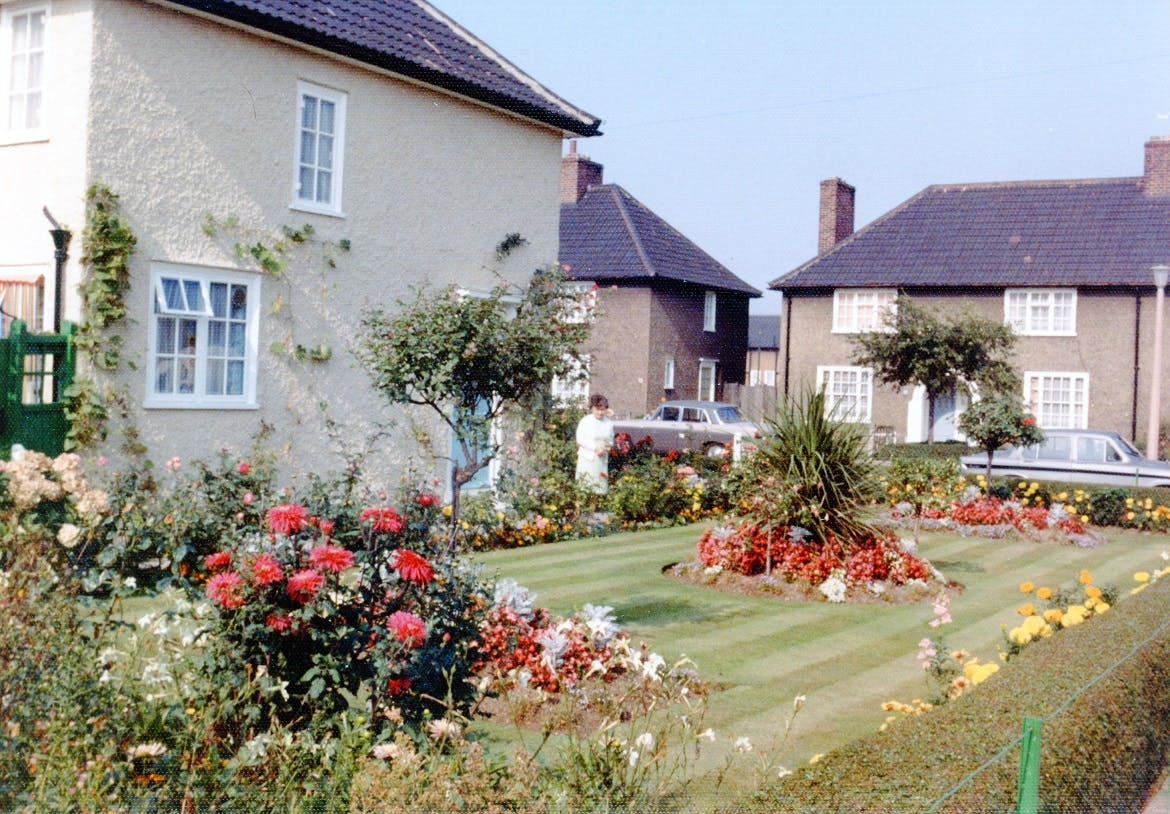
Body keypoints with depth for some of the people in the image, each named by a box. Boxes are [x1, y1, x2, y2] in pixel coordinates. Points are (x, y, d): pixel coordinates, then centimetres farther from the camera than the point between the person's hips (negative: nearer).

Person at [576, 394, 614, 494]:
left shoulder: (609, 423, 6)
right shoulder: (585, 421, -6)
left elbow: (611, 440, 16)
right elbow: (580, 439, -8)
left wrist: (608, 446, -8)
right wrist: (595, 448, -16)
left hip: (602, 459, 3)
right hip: (587, 458, -3)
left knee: (601, 486, 2)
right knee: (585, 486, -3)